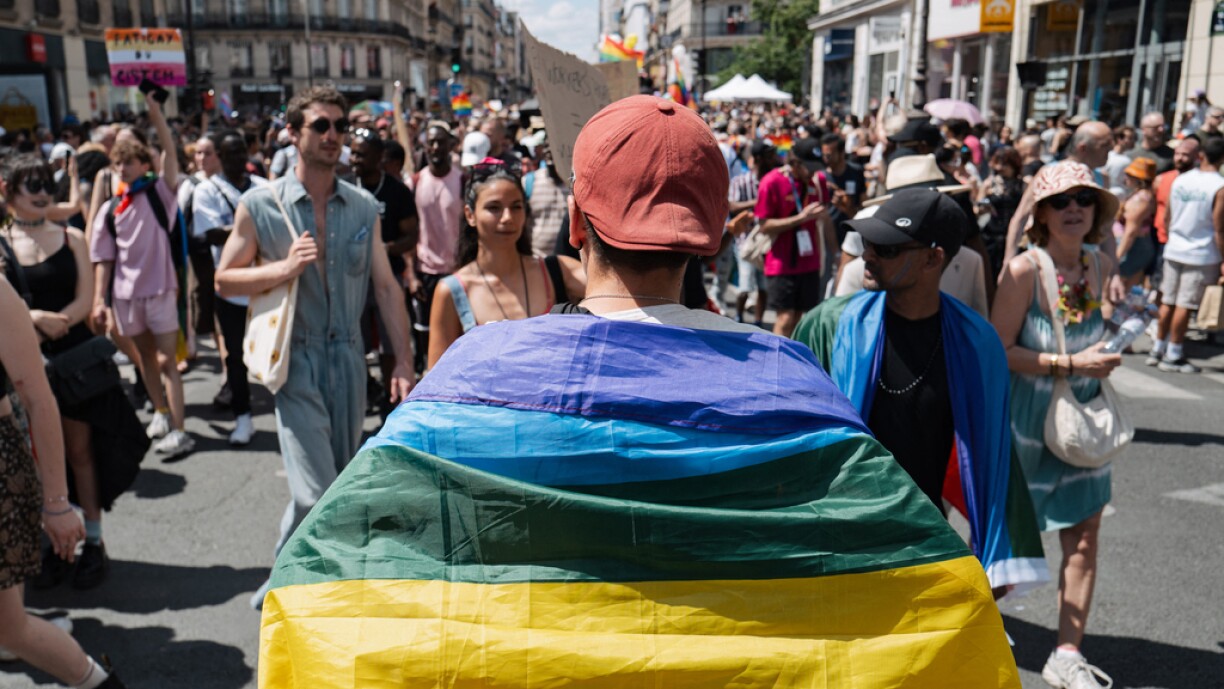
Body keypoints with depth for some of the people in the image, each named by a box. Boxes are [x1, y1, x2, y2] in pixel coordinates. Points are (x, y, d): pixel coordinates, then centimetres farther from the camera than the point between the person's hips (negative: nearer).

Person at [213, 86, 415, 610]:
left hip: (348, 357, 4)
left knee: (341, 483, 14)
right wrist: (285, 268, -16)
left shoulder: (364, 207, 4)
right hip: (294, 359, -4)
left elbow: (386, 286, 5)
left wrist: (403, 362, -1)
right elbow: (225, 281, 1)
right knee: (315, 493, -10)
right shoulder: (259, 205, -4)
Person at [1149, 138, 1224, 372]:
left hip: (1174, 250, 5)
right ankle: (1173, 356, 5)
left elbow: (1167, 218, 12)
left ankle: (1158, 348, 21)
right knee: (1185, 305, -1)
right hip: (1201, 255, -5)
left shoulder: (1180, 179, 3)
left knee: (1168, 302, 13)